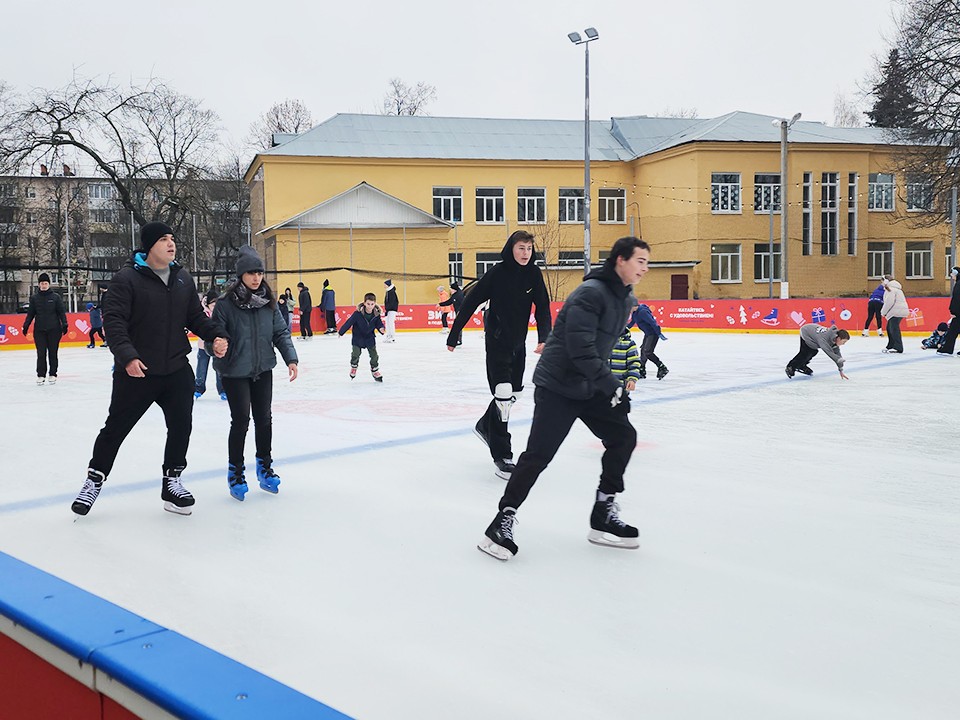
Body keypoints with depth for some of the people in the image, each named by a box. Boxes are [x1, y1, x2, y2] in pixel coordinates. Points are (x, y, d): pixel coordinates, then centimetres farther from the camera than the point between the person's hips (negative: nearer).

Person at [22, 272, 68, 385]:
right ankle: (41, 375, 6)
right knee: (41, 353, 0)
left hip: (54, 330, -1)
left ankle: (53, 375, 13)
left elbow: (61, 312, 2)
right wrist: (26, 325, 2)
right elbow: (30, 313, 9)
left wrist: (64, 325, -5)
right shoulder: (34, 298, 6)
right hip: (39, 330, 1)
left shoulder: (55, 297, 1)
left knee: (53, 353, 4)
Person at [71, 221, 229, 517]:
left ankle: (171, 482, 24)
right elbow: (113, 320, -16)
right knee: (116, 427, 7)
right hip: (136, 371, -5)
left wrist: (215, 336, -4)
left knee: (181, 426, 6)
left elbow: (196, 315, 13)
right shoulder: (127, 277, -11)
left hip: (177, 370, 5)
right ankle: (94, 480, 26)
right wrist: (127, 356, -26)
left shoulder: (183, 278, 8)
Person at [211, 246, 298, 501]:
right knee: (241, 421, -2)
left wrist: (290, 358, -6)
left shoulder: (268, 302, 0)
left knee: (264, 419, 11)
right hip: (236, 373, -4)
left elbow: (281, 332, 5)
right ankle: (235, 471, 17)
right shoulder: (226, 304, -13)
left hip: (263, 370, 4)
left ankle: (264, 467, 29)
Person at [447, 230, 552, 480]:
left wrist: (543, 338, -21)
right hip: (497, 342, -6)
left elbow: (542, 307, -5)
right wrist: (453, 336, -11)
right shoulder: (497, 273, -15)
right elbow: (470, 303, -12)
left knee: (514, 392, 18)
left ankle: (485, 426, 44)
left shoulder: (533, 274, -2)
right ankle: (502, 456, -7)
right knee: (503, 394, -13)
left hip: (518, 344, 6)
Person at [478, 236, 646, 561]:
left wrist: (607, 382, 14)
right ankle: (504, 520, 2)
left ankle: (603, 516, 13)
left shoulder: (626, 299, 9)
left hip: (590, 387, 9)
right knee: (538, 454, -10)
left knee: (623, 436, 3)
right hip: (557, 387, -9)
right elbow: (580, 348, -29)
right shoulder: (590, 293, -21)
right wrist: (612, 386, -25)